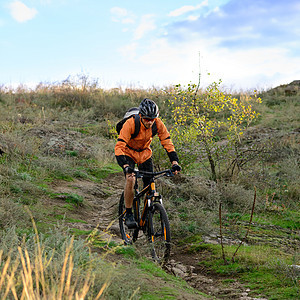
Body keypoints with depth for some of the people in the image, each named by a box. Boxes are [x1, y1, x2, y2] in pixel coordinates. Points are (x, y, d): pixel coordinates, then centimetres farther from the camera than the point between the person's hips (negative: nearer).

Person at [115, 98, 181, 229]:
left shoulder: (157, 124, -22)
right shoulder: (131, 124, -33)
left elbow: (167, 142, -16)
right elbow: (119, 147, -37)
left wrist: (174, 162, -29)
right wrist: (125, 166, -51)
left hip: (145, 153, 4)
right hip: (128, 152, -4)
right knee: (130, 179, -27)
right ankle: (128, 214, -14)